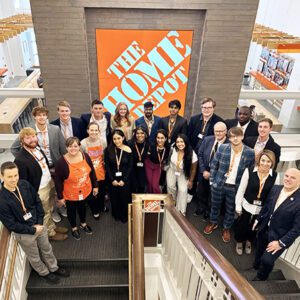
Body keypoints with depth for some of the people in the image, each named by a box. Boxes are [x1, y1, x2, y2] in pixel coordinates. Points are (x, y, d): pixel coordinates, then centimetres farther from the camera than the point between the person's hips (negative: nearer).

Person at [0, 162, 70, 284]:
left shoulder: (24, 184, -16)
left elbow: (37, 201, -2)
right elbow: (11, 225, -21)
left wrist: (40, 222, -8)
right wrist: (33, 230, -16)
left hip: (39, 225, 4)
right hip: (24, 234, -4)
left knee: (47, 250, 26)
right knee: (34, 257, 22)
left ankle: (54, 268, 52)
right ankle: (44, 273, 50)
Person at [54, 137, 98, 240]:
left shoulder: (85, 156, -14)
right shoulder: (61, 162, -24)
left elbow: (92, 172, 0)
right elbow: (58, 181, -16)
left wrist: (95, 186, 6)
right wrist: (60, 197, -10)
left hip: (85, 191, 3)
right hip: (70, 194, -3)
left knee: (82, 207, 27)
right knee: (71, 210, 20)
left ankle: (83, 224, 54)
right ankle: (74, 228, 48)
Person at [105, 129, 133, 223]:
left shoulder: (128, 150, -10)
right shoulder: (108, 150, -9)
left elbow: (130, 167, -6)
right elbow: (107, 166, -6)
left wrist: (124, 180, -11)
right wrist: (112, 179, -11)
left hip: (125, 179, -1)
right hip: (113, 179, 1)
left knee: (125, 198, 11)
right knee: (114, 198, 14)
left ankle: (124, 216, 33)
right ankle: (116, 215, 37)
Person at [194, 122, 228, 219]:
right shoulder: (207, 139, -7)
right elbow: (200, 155, -3)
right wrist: (203, 171, -11)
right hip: (204, 172, 4)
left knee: (212, 195, 19)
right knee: (201, 192, 23)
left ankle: (208, 212, 46)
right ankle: (201, 208, 51)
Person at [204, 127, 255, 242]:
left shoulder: (250, 153, -13)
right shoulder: (222, 148, -11)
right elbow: (214, 165, -1)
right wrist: (212, 180, 0)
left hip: (236, 187, -1)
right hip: (219, 184, 1)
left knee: (231, 209, 18)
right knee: (215, 205, 21)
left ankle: (226, 228, 43)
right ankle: (213, 223, 47)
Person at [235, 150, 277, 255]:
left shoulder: (275, 176, -14)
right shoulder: (249, 171, -18)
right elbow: (241, 189, -11)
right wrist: (238, 205, -8)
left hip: (262, 209, 2)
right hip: (246, 205, -1)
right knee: (241, 225, 17)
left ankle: (249, 241, 54)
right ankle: (239, 242, 47)